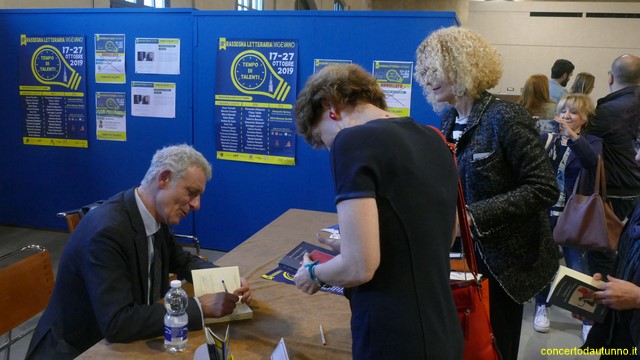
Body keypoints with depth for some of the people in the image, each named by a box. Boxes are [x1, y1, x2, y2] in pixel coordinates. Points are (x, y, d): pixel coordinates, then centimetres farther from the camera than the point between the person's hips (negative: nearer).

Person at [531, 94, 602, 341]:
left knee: (578, 267, 0)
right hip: (545, 211, 2)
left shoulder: (591, 142, -1)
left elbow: (592, 161, -24)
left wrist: (572, 135, -37)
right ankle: (542, 306, 30)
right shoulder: (546, 139, 6)